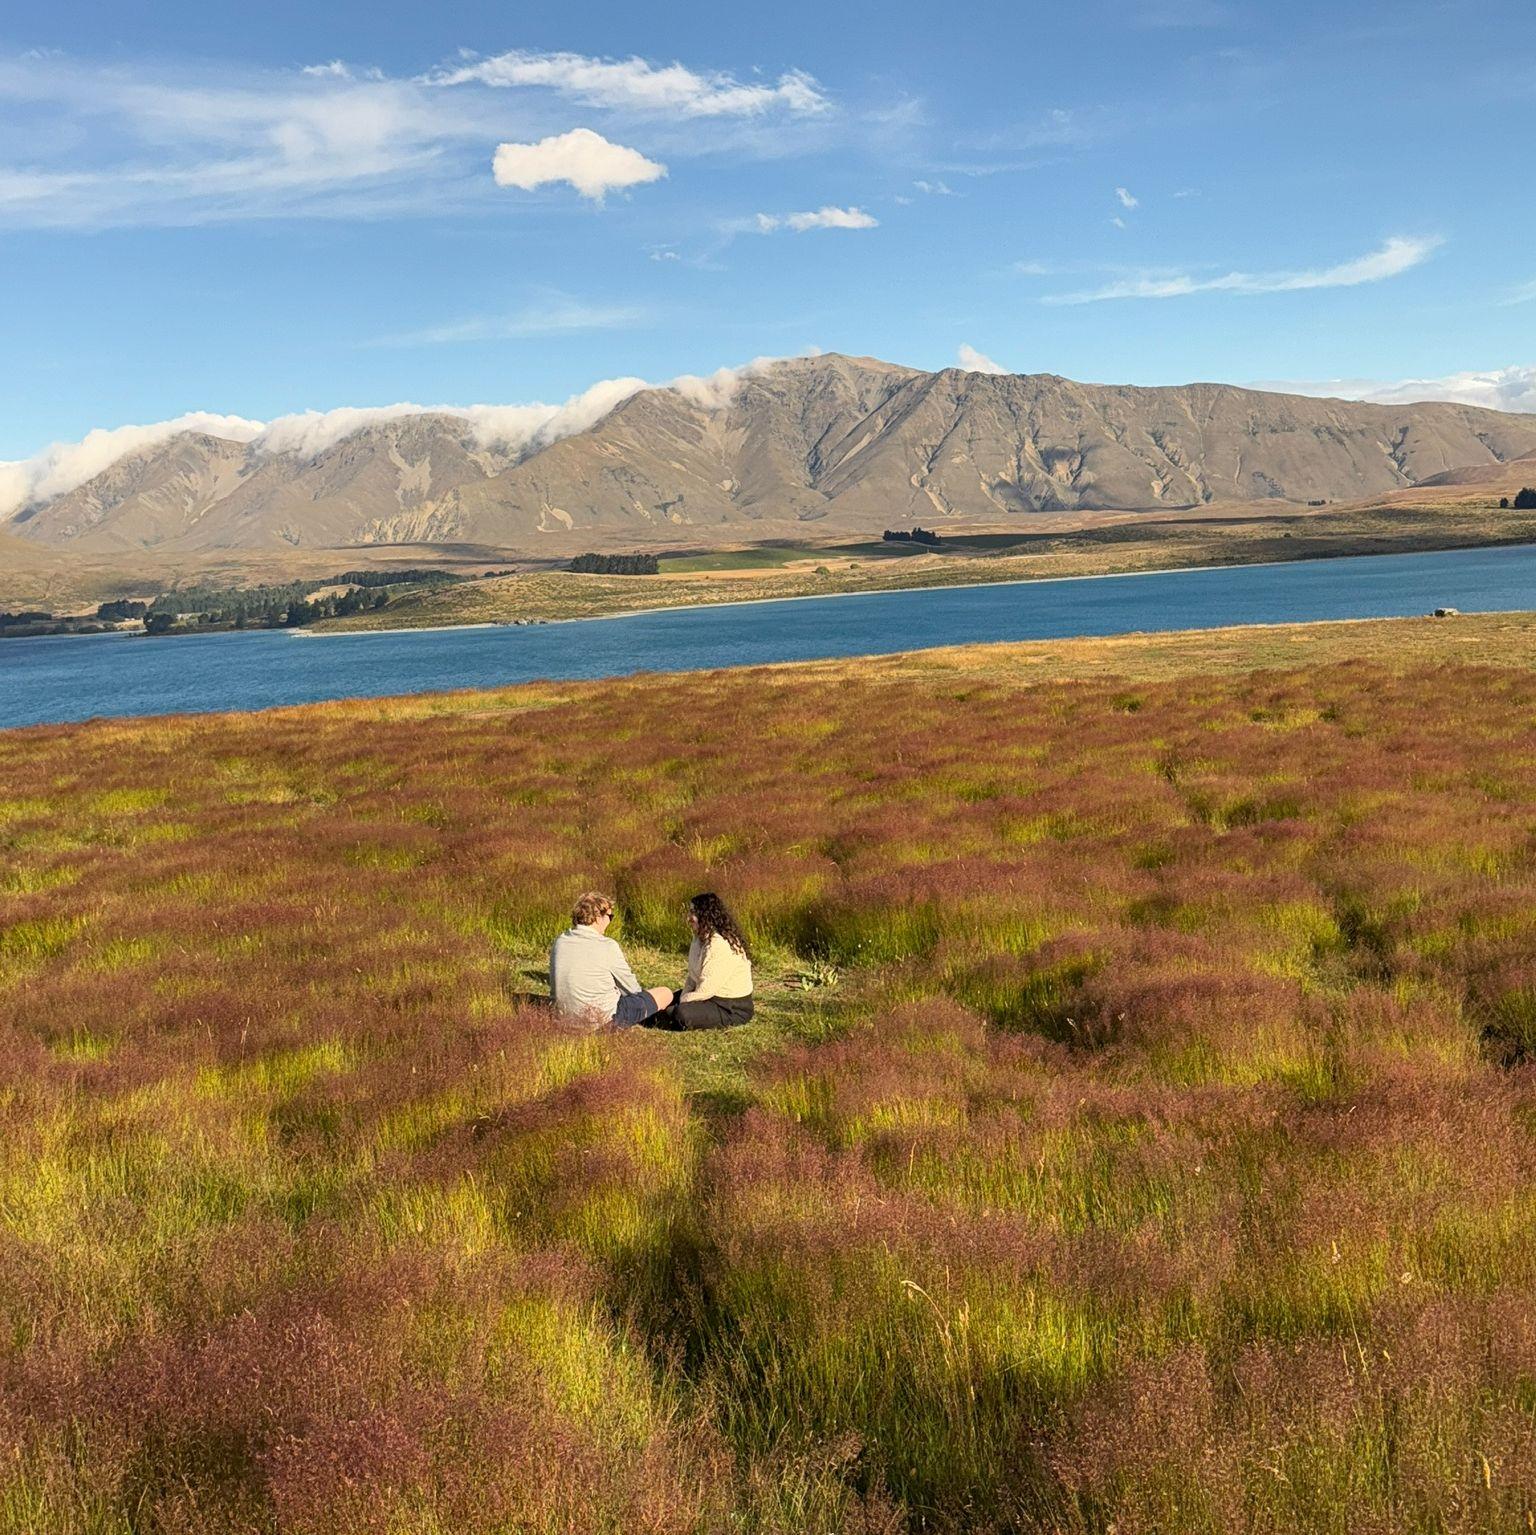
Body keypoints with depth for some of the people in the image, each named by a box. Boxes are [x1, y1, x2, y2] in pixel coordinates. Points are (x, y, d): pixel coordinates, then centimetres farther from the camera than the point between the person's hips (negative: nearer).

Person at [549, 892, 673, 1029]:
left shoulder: (560, 942, -1)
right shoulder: (607, 946, -18)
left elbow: (554, 985, 10)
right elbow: (630, 986, -4)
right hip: (604, 1018, -7)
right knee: (665, 994, 3)